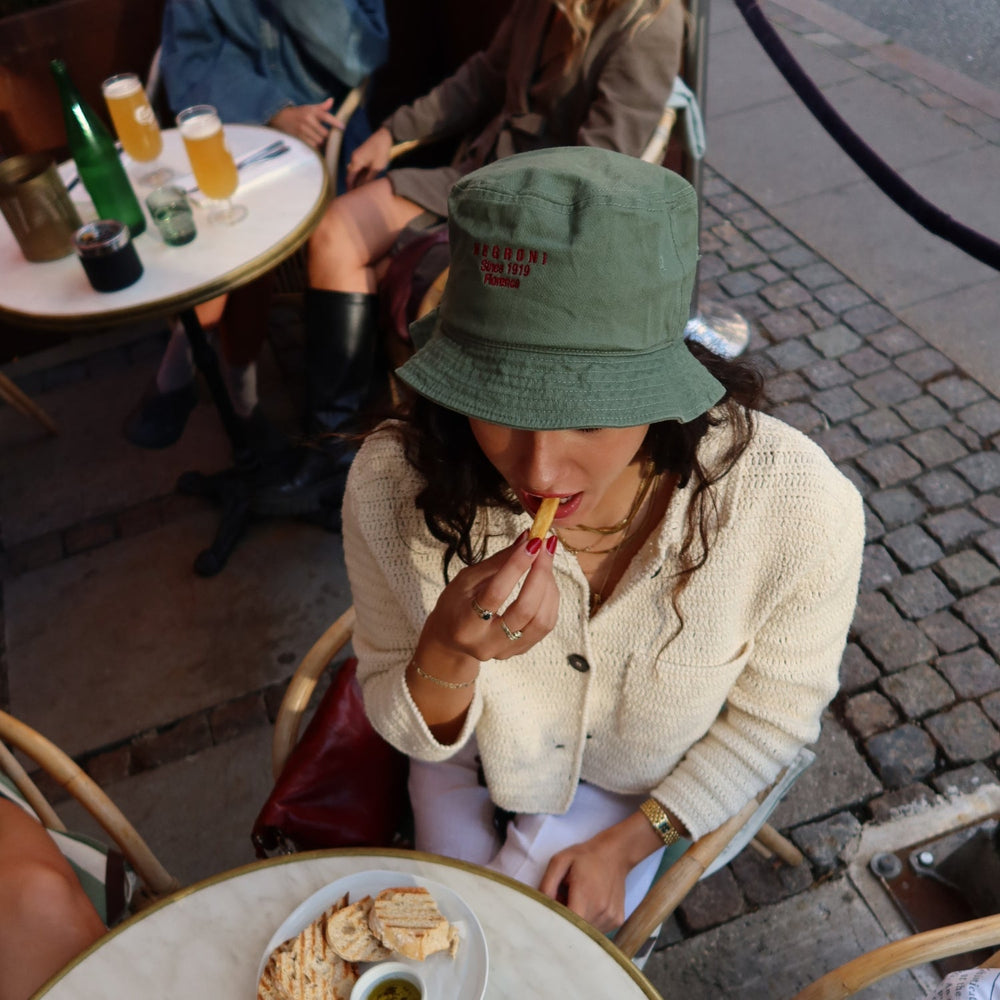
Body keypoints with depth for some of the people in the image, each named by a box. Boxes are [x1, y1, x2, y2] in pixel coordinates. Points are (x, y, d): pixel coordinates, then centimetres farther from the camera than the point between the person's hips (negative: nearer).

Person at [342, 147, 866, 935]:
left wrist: (627, 842, -11)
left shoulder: (798, 507, -36)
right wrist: (448, 655, -40)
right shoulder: (395, 485, -33)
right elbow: (411, 731, -17)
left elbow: (775, 715, -13)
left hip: (642, 789, 0)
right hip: (472, 758, 1)